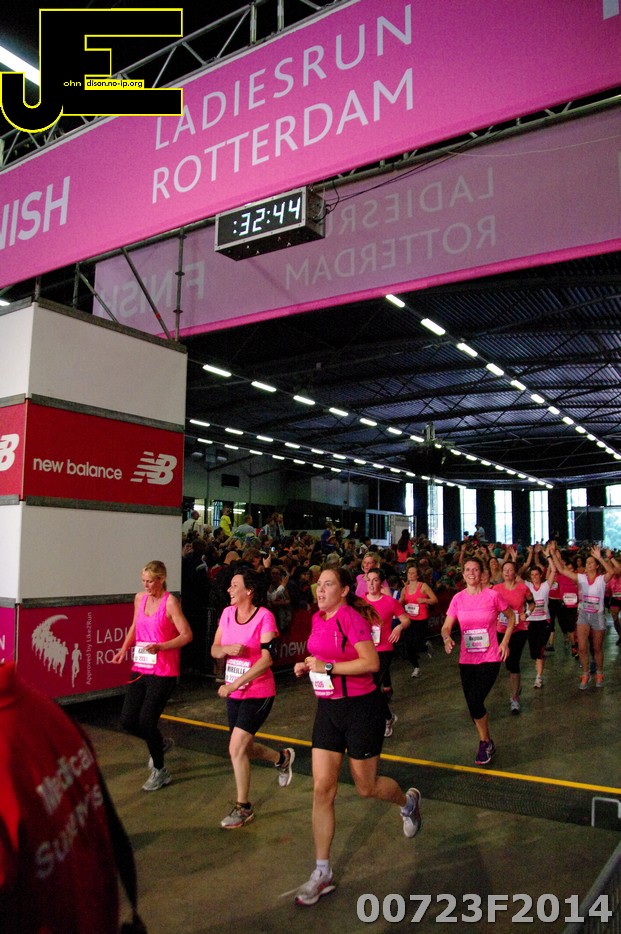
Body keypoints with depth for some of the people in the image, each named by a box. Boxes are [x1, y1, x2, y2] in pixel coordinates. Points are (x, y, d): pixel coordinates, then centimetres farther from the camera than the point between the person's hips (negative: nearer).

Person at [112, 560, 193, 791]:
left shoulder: (170, 602, -12)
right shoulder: (140, 598, 7)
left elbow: (186, 635, -14)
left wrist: (160, 646, -25)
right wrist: (124, 648, 7)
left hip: (163, 672, -7)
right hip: (140, 668, 7)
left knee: (146, 721, -5)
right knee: (128, 721, 4)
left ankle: (160, 771, 19)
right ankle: (160, 743, 34)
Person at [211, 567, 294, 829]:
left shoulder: (264, 616, -17)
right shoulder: (227, 613, 1)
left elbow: (267, 659, -21)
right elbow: (214, 650, 6)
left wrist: (235, 684, -22)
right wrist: (227, 648, -18)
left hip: (258, 692, -7)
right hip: (233, 693, 7)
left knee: (236, 749, -8)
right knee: (242, 748, 16)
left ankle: (243, 807, 13)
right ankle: (282, 757, 44)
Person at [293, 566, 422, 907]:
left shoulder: (351, 618, -19)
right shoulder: (318, 619, 4)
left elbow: (371, 663, -26)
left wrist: (328, 666, -26)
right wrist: (307, 666, 2)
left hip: (360, 709, -7)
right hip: (328, 709, 7)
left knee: (366, 787, 10)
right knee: (322, 789, 3)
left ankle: (408, 801, 44)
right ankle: (322, 873, 16)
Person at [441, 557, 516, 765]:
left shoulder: (493, 595, -9)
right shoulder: (458, 598, -2)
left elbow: (511, 616, 7)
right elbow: (446, 626, -1)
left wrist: (505, 641, -3)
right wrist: (447, 638, -24)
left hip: (489, 658, -3)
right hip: (466, 659, 4)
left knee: (475, 703, -14)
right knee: (473, 705, 10)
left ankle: (485, 743, 14)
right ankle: (486, 742, 35)